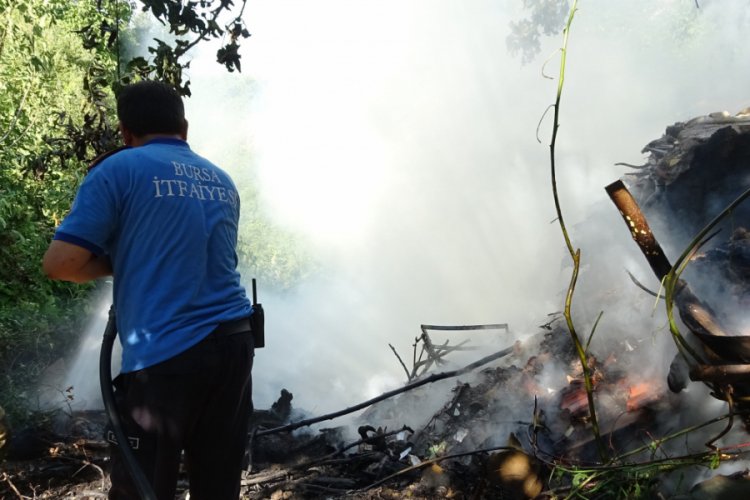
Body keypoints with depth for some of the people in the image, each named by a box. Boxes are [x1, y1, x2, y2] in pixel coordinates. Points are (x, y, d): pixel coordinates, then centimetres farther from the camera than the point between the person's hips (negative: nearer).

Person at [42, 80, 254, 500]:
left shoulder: (120, 169, -1)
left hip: (164, 354, -6)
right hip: (233, 341, 6)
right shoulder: (223, 181, 18)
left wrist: (115, 263, 10)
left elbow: (60, 263, -7)